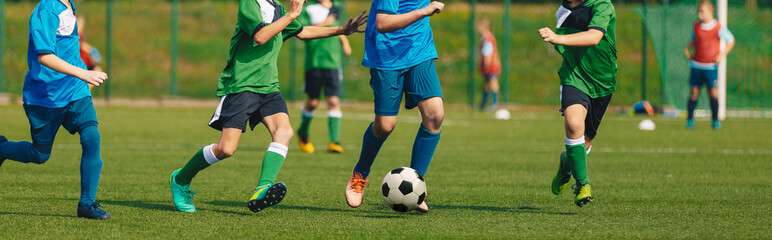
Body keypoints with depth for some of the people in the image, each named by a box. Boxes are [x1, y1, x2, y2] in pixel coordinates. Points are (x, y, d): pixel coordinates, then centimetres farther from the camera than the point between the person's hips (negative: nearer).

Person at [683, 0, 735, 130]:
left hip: (711, 66, -3)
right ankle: (690, 119, 10)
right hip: (696, 65, 3)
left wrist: (722, 54, -5)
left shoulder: (718, 28, -5)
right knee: (694, 92, 1)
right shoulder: (696, 27, 6)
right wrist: (687, 49, 7)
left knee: (713, 93, -5)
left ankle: (715, 120, 7)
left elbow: (731, 41, 6)